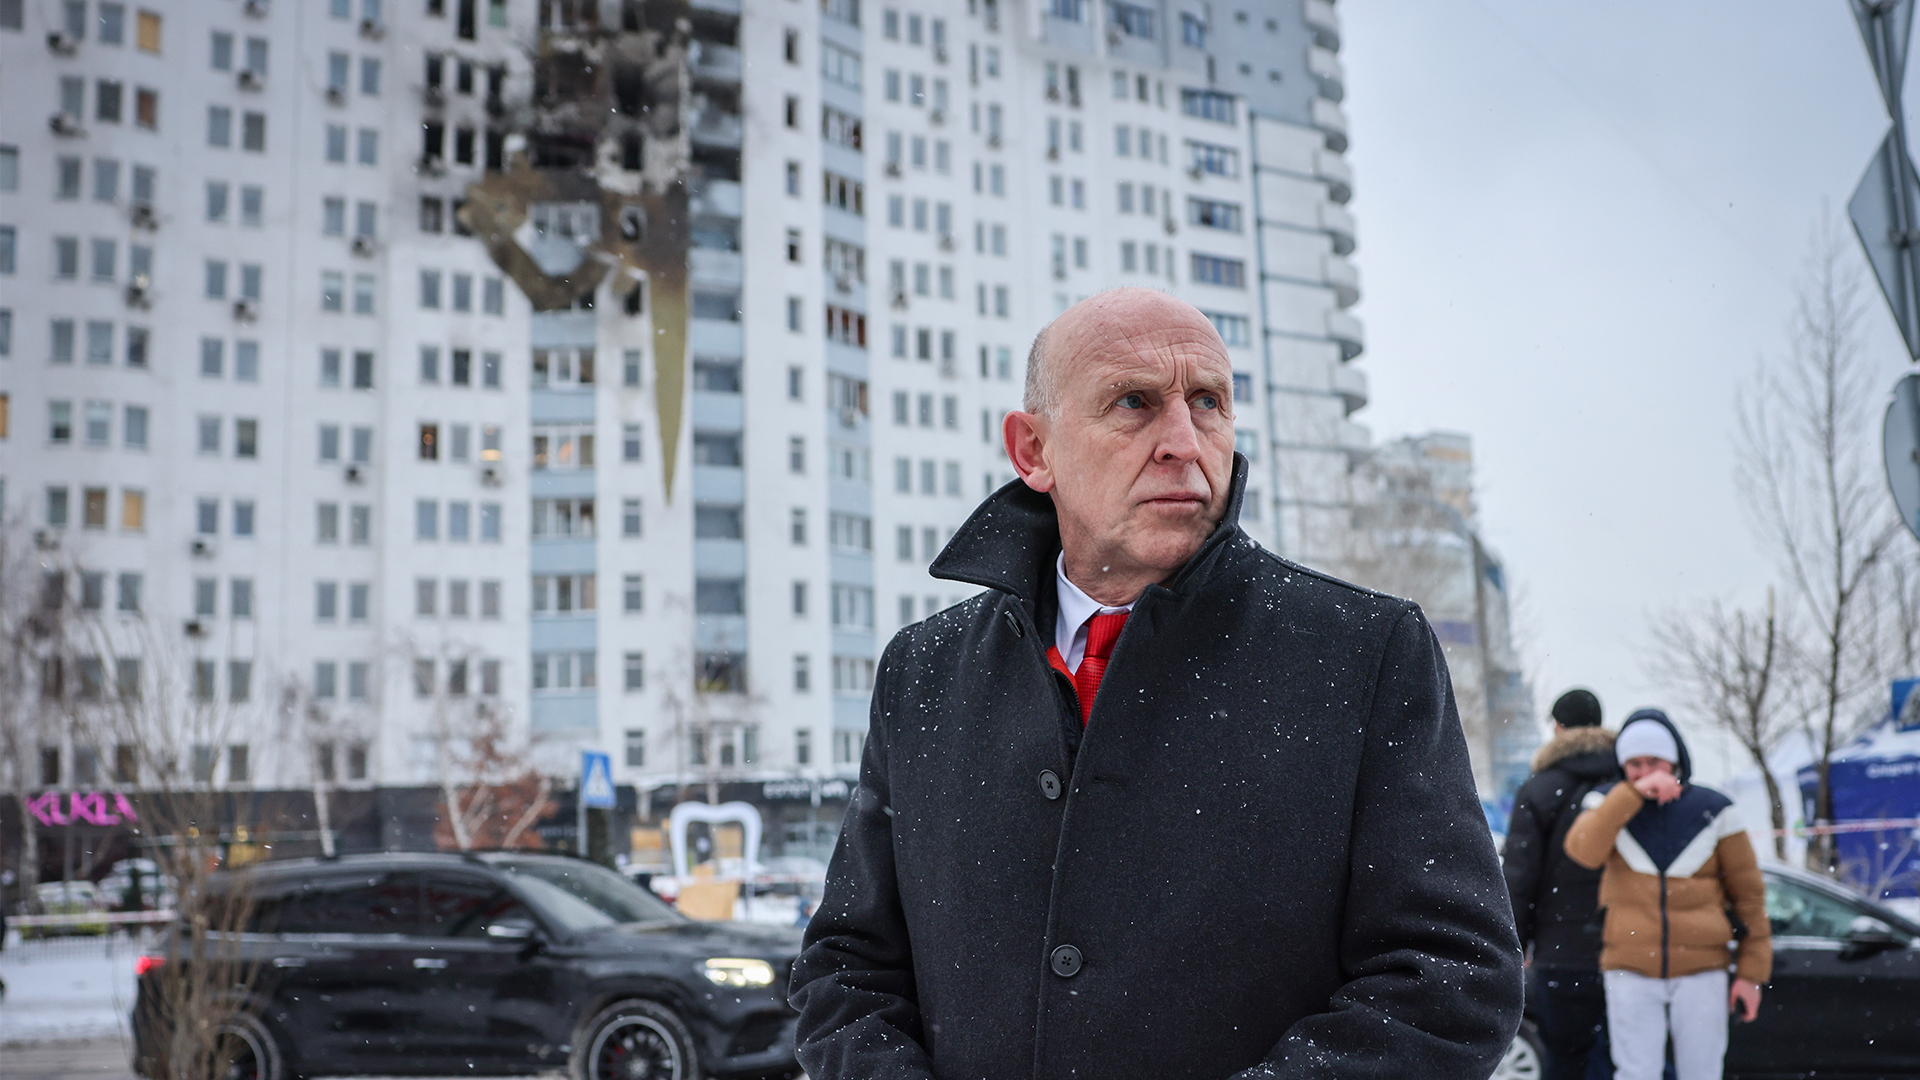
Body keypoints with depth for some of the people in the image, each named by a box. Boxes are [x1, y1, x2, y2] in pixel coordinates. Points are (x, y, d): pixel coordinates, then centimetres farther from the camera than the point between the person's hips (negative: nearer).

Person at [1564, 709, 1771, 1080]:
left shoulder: (1712, 811, 2)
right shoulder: (1609, 806, 3)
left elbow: (1748, 894, 6)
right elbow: (1584, 851, -19)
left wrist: (1751, 972, 3)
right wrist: (1634, 793, -24)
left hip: (1701, 970, 0)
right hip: (1630, 970, 0)